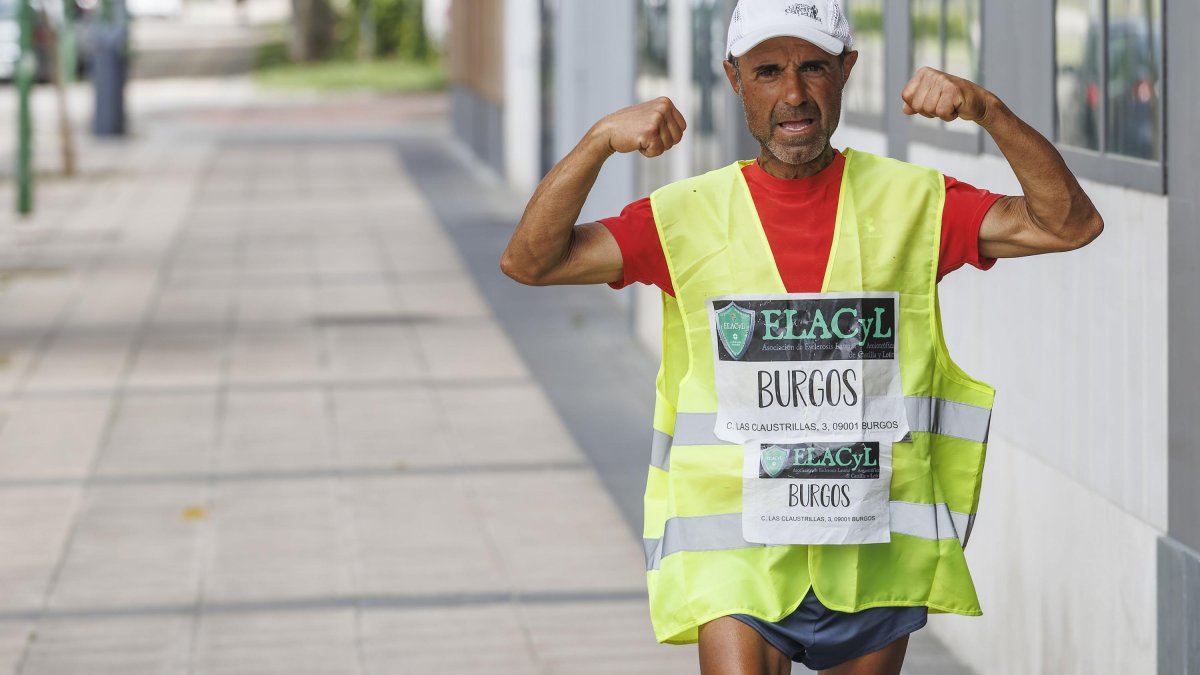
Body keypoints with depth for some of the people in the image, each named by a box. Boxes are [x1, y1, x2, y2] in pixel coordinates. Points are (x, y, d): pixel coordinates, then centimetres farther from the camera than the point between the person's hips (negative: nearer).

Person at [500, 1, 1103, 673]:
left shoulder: (912, 201, 2)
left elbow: (1070, 224, -4)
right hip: (735, 550, -1)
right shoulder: (690, 215, 1)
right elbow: (531, 261, -5)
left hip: (878, 552, 1)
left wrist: (988, 110, -17)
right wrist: (601, 140, -19)